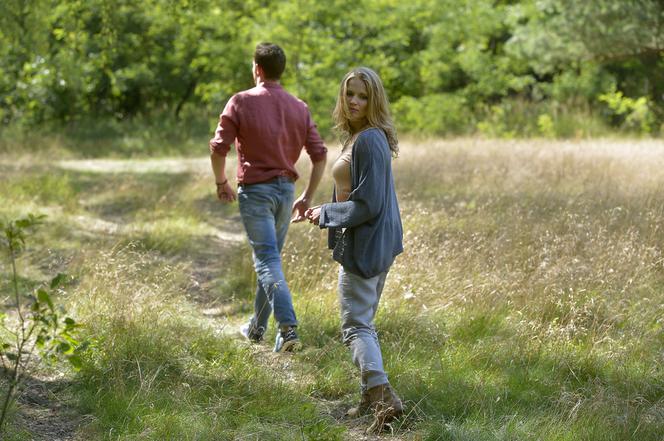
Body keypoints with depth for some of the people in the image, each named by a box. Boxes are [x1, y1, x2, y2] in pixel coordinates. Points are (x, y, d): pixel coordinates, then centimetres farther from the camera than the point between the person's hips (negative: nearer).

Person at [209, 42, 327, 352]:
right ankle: (257, 327, 30)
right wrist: (307, 198, 10)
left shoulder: (241, 102, -7)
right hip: (286, 189, 5)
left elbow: (218, 148, -10)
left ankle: (288, 327, -24)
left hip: (255, 191, -5)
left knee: (267, 261, -8)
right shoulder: (300, 108, 5)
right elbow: (319, 155, 2)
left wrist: (221, 182, 6)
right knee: (270, 258, 18)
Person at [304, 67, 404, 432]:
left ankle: (384, 397, -16)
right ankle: (371, 398, 26)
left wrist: (326, 214, -9)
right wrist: (326, 211, 15)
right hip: (379, 243, 10)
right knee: (363, 322, 18)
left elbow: (367, 206, -21)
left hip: (364, 245, -10)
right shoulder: (357, 137, 12)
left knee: (355, 325, -8)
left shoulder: (368, 141, -19)